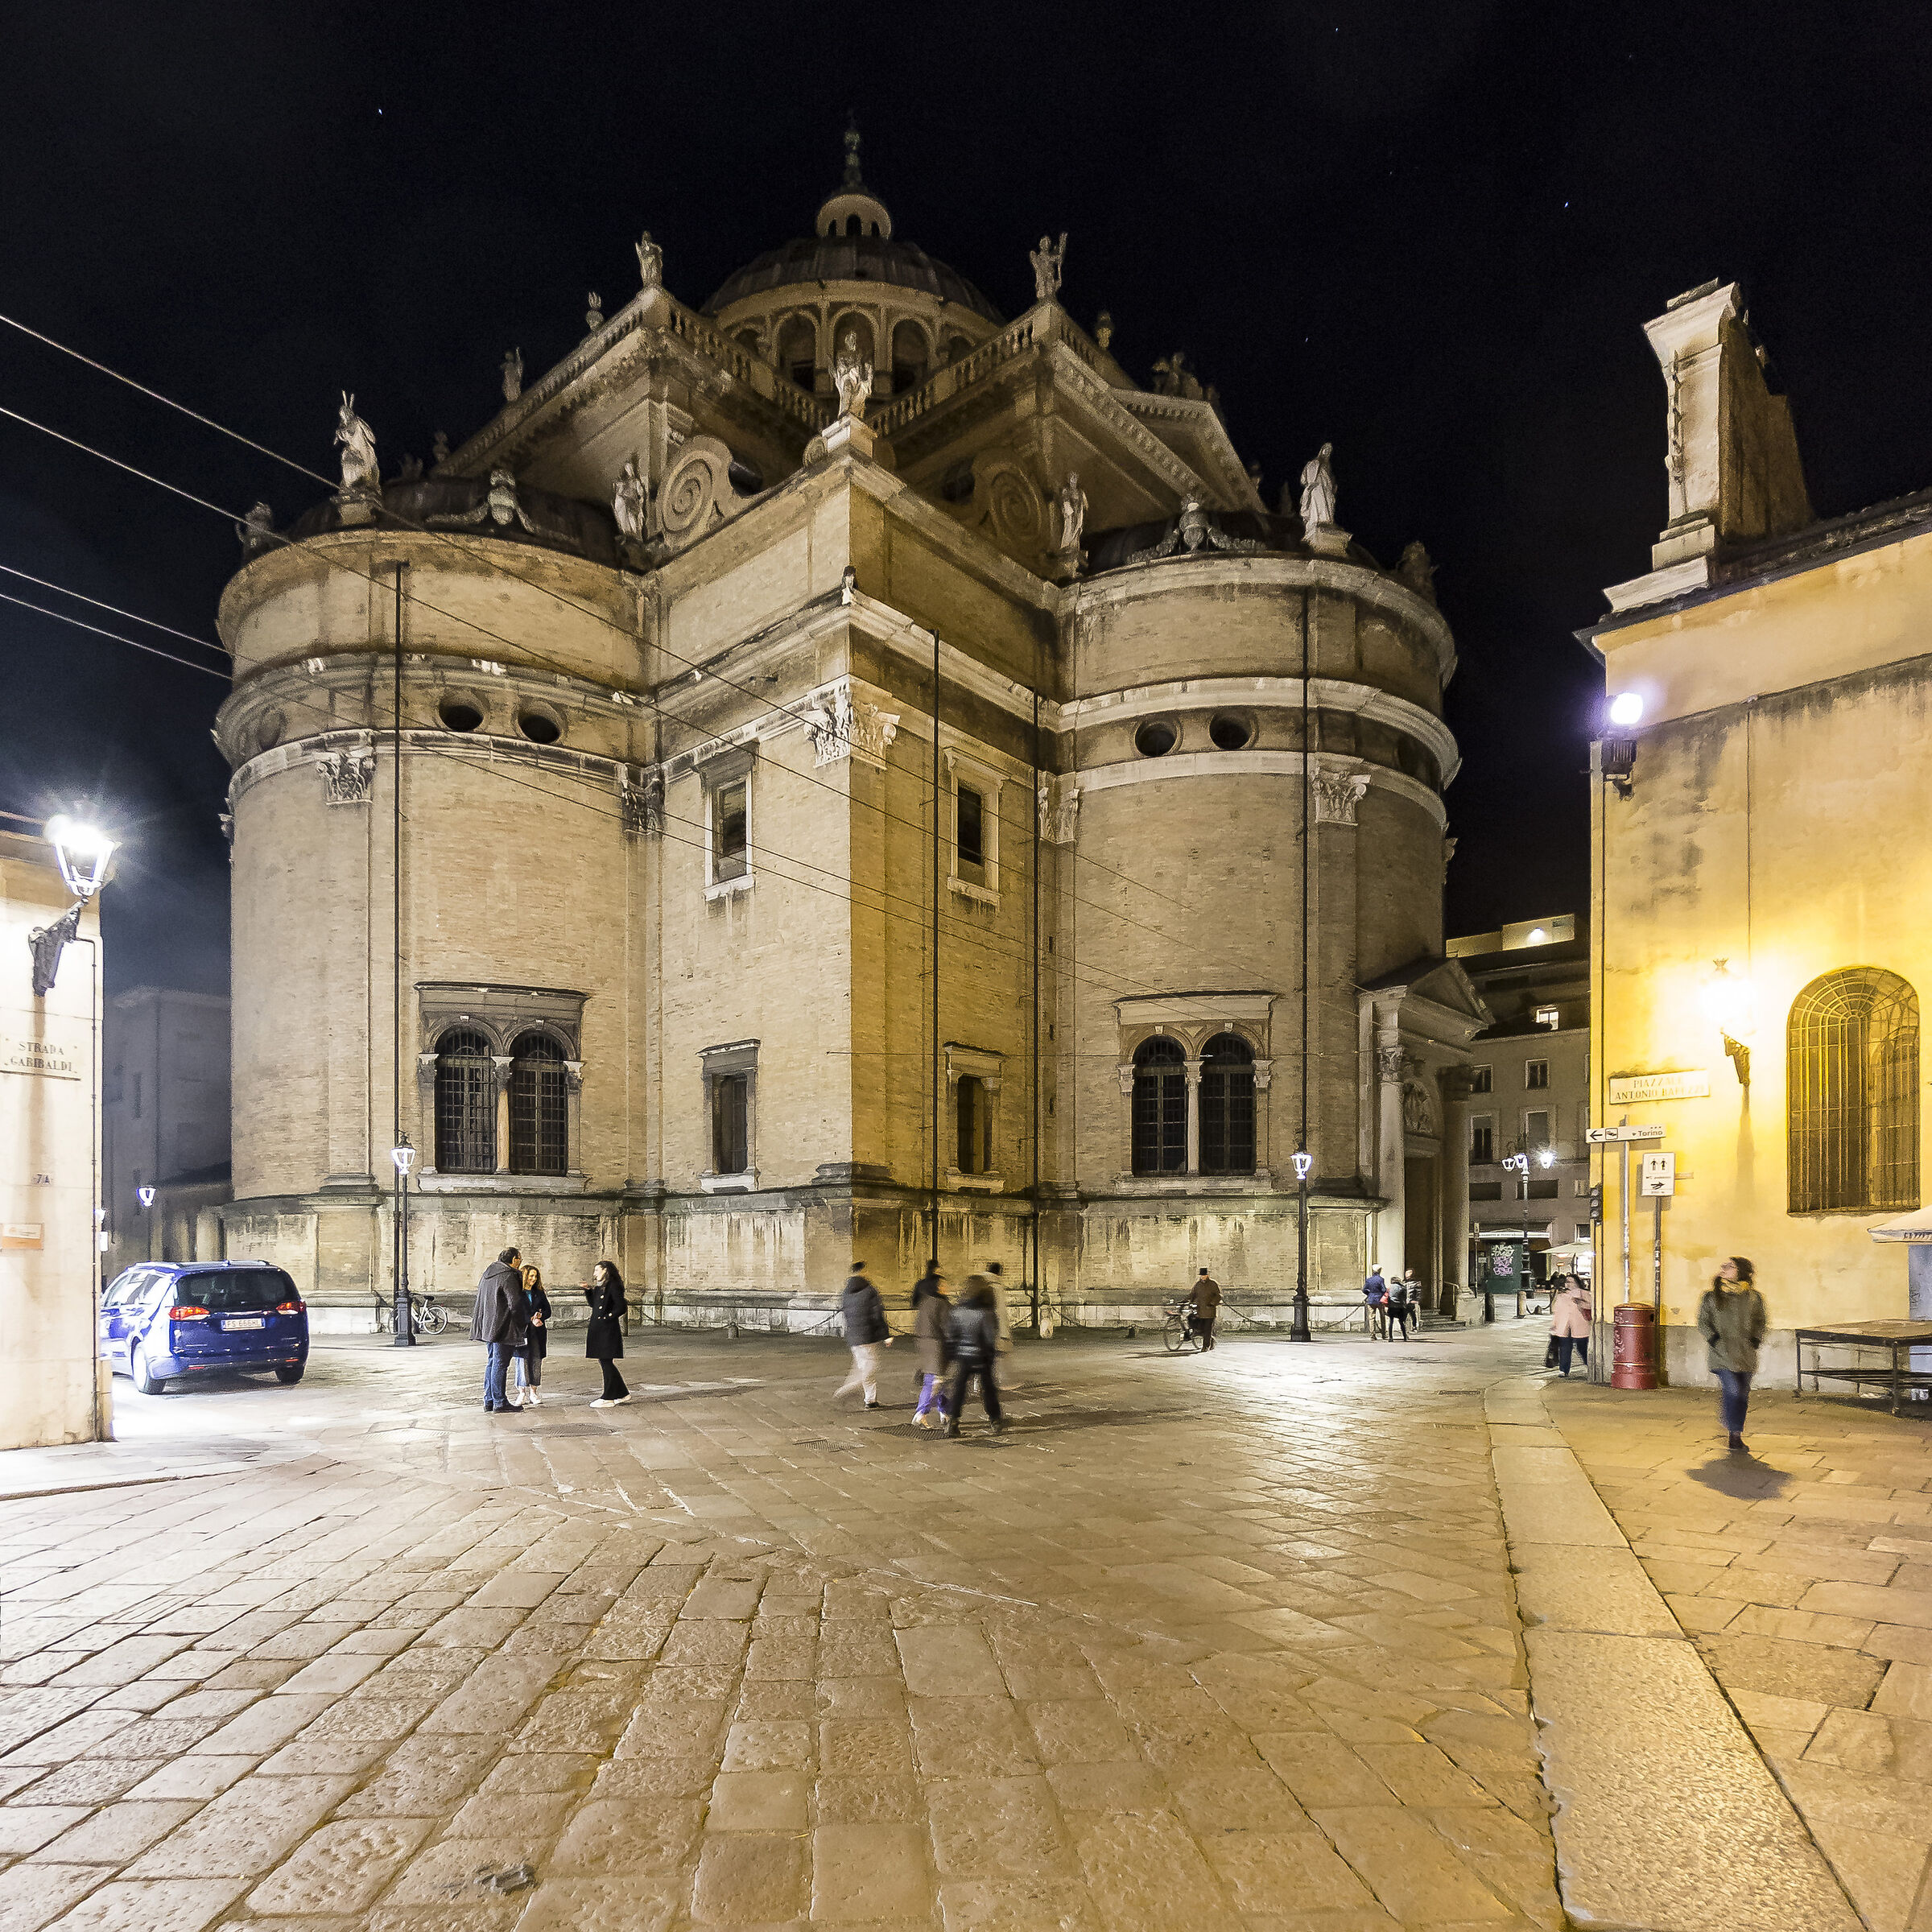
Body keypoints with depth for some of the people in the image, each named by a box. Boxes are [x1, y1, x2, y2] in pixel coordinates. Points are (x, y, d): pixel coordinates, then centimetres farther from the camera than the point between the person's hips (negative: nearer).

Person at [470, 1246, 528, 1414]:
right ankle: (499, 1403, -1)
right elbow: (515, 1303, -21)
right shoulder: (508, 1276, -16)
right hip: (502, 1326, -9)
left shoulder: (488, 1273, 12)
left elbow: (480, 1296, 20)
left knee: (492, 1362, 16)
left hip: (488, 1325, 9)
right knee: (500, 1363, -5)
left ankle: (489, 1400, 21)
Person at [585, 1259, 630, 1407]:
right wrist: (587, 1291, 13)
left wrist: (608, 1318, -15)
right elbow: (594, 1304, 21)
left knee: (606, 1362, -5)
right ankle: (622, 1393, 21)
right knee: (605, 1363, 12)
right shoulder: (598, 1287, 16)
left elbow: (621, 1307, -16)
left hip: (608, 1330, -9)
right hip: (597, 1330, 9)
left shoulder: (613, 1286, -11)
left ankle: (608, 1398, 2)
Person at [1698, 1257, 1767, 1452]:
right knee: (1733, 1391, -14)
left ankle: (1737, 1434, 20)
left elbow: (1760, 1322, 17)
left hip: (1745, 1354, 3)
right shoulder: (1713, 1297, 2)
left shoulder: (1753, 1298, 6)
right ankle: (1735, 1436, -3)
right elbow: (1702, 1322, 5)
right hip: (1723, 1354, -2)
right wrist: (1715, 1340, -6)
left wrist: (1755, 1340, 3)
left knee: (1743, 1395, 6)